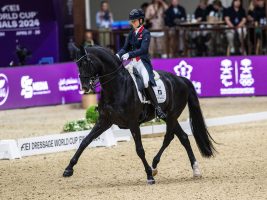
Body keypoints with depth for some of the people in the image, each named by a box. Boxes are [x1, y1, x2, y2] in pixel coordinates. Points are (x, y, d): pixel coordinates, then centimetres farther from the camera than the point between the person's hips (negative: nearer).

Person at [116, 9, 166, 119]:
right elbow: (125, 48, 14)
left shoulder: (145, 33, -6)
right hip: (132, 62, 8)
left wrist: (129, 54, -28)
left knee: (146, 82, -28)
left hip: (143, 61, -8)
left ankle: (157, 107, -24)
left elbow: (143, 49, -18)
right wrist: (119, 55, -7)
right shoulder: (132, 33, 14)